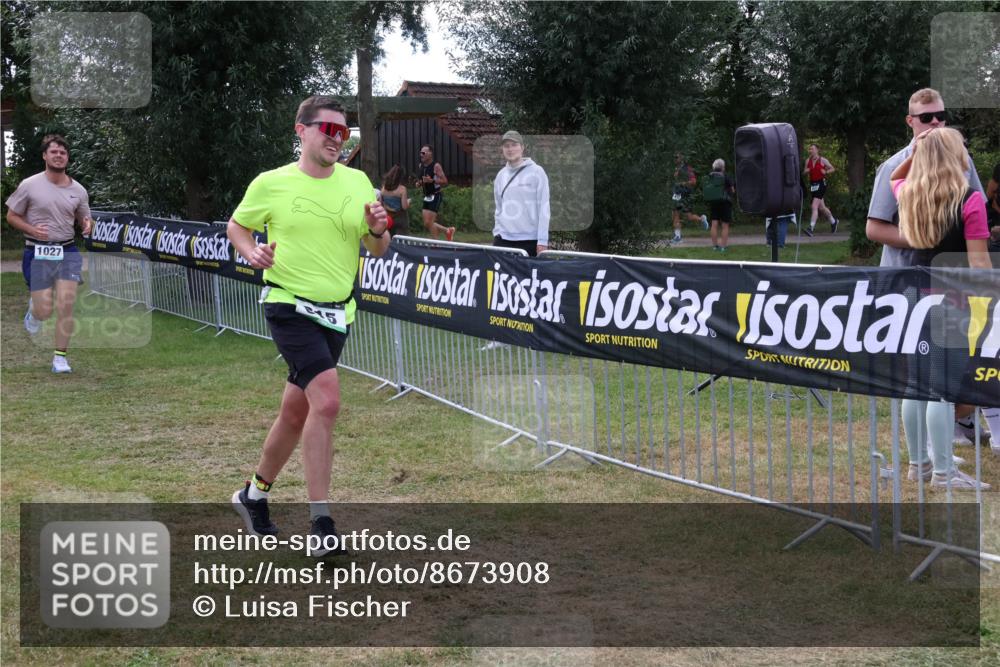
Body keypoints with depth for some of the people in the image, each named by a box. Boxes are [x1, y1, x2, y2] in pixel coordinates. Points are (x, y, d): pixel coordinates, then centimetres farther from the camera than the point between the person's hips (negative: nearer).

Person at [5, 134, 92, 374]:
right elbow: (11, 216, 4)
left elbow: (84, 219, 16)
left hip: (67, 252, 2)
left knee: (66, 306, -8)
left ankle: (60, 357, 4)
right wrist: (32, 230, -15)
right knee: (44, 312, -4)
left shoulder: (78, 191, 5)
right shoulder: (29, 186, -4)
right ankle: (33, 308, 35)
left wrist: (87, 225, -9)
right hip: (38, 254, -2)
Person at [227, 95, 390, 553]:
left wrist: (377, 230, -11)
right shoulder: (271, 184, -3)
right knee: (327, 399, -23)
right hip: (289, 306, -5)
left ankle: (254, 494, 37)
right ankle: (320, 521, -17)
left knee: (296, 413, 14)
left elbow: (377, 250, 11)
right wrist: (253, 253, -9)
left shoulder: (357, 182, 7)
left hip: (337, 313, 5)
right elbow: (236, 226, 11)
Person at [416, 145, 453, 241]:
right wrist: (419, 183, 3)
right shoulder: (421, 166, 9)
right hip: (427, 197, 8)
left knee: (429, 222, -13)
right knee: (427, 224, 8)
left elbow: (445, 182, -16)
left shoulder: (436, 166, -12)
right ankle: (448, 230, 27)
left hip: (435, 196, -8)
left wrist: (432, 180, -28)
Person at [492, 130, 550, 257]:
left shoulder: (536, 172, -3)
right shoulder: (501, 175, 11)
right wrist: (497, 231, 9)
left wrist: (542, 240, -12)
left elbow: (543, 209, -7)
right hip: (503, 239, 4)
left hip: (530, 240, -4)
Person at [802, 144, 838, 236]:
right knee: (821, 208, 16)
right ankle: (833, 221, 40)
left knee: (814, 207, -18)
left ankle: (811, 229, -24)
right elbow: (804, 173, 18)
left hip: (821, 184, -6)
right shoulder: (808, 161, 8)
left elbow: (832, 169, 4)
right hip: (812, 184, 6)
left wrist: (826, 172, -15)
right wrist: (806, 171, -6)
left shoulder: (822, 160, -4)